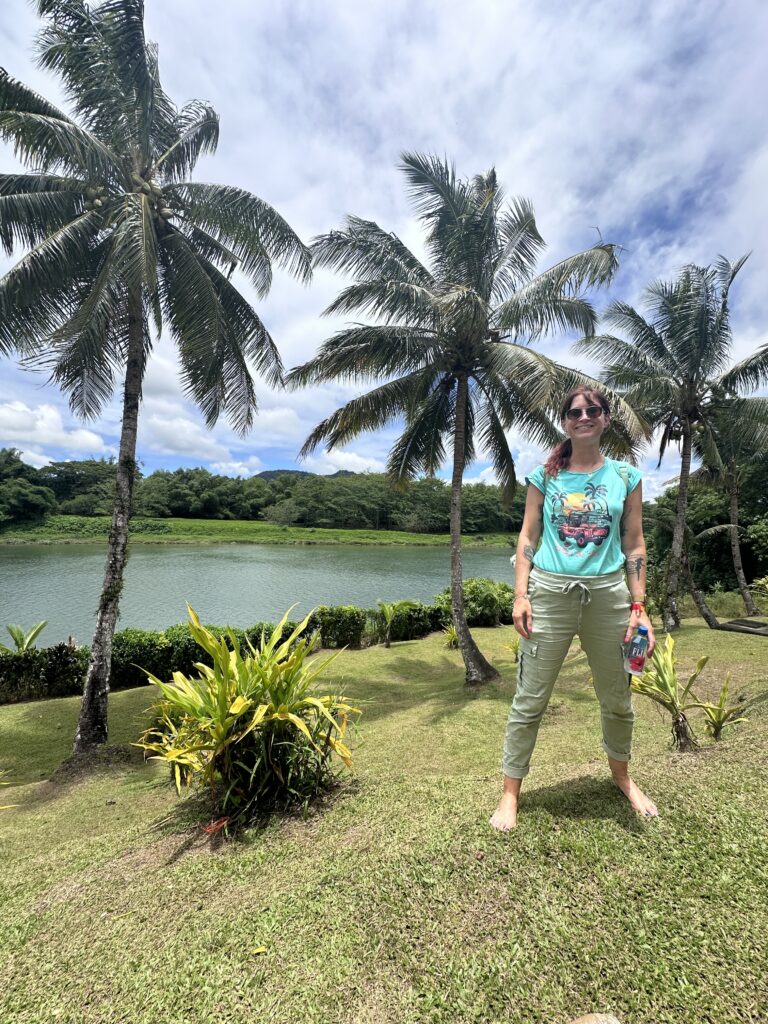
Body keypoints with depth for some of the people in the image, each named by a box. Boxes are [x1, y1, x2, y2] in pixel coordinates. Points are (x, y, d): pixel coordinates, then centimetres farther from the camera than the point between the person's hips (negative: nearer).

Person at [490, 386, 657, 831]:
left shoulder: (626, 476, 6)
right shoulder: (545, 476, 3)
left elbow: (634, 544, 7)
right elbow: (528, 538, 3)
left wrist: (639, 606, 0)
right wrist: (520, 595, -6)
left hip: (608, 594, 2)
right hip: (550, 593, -1)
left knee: (617, 698, 18)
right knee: (530, 699, 3)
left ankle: (622, 774, 45)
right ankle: (510, 793, 20)